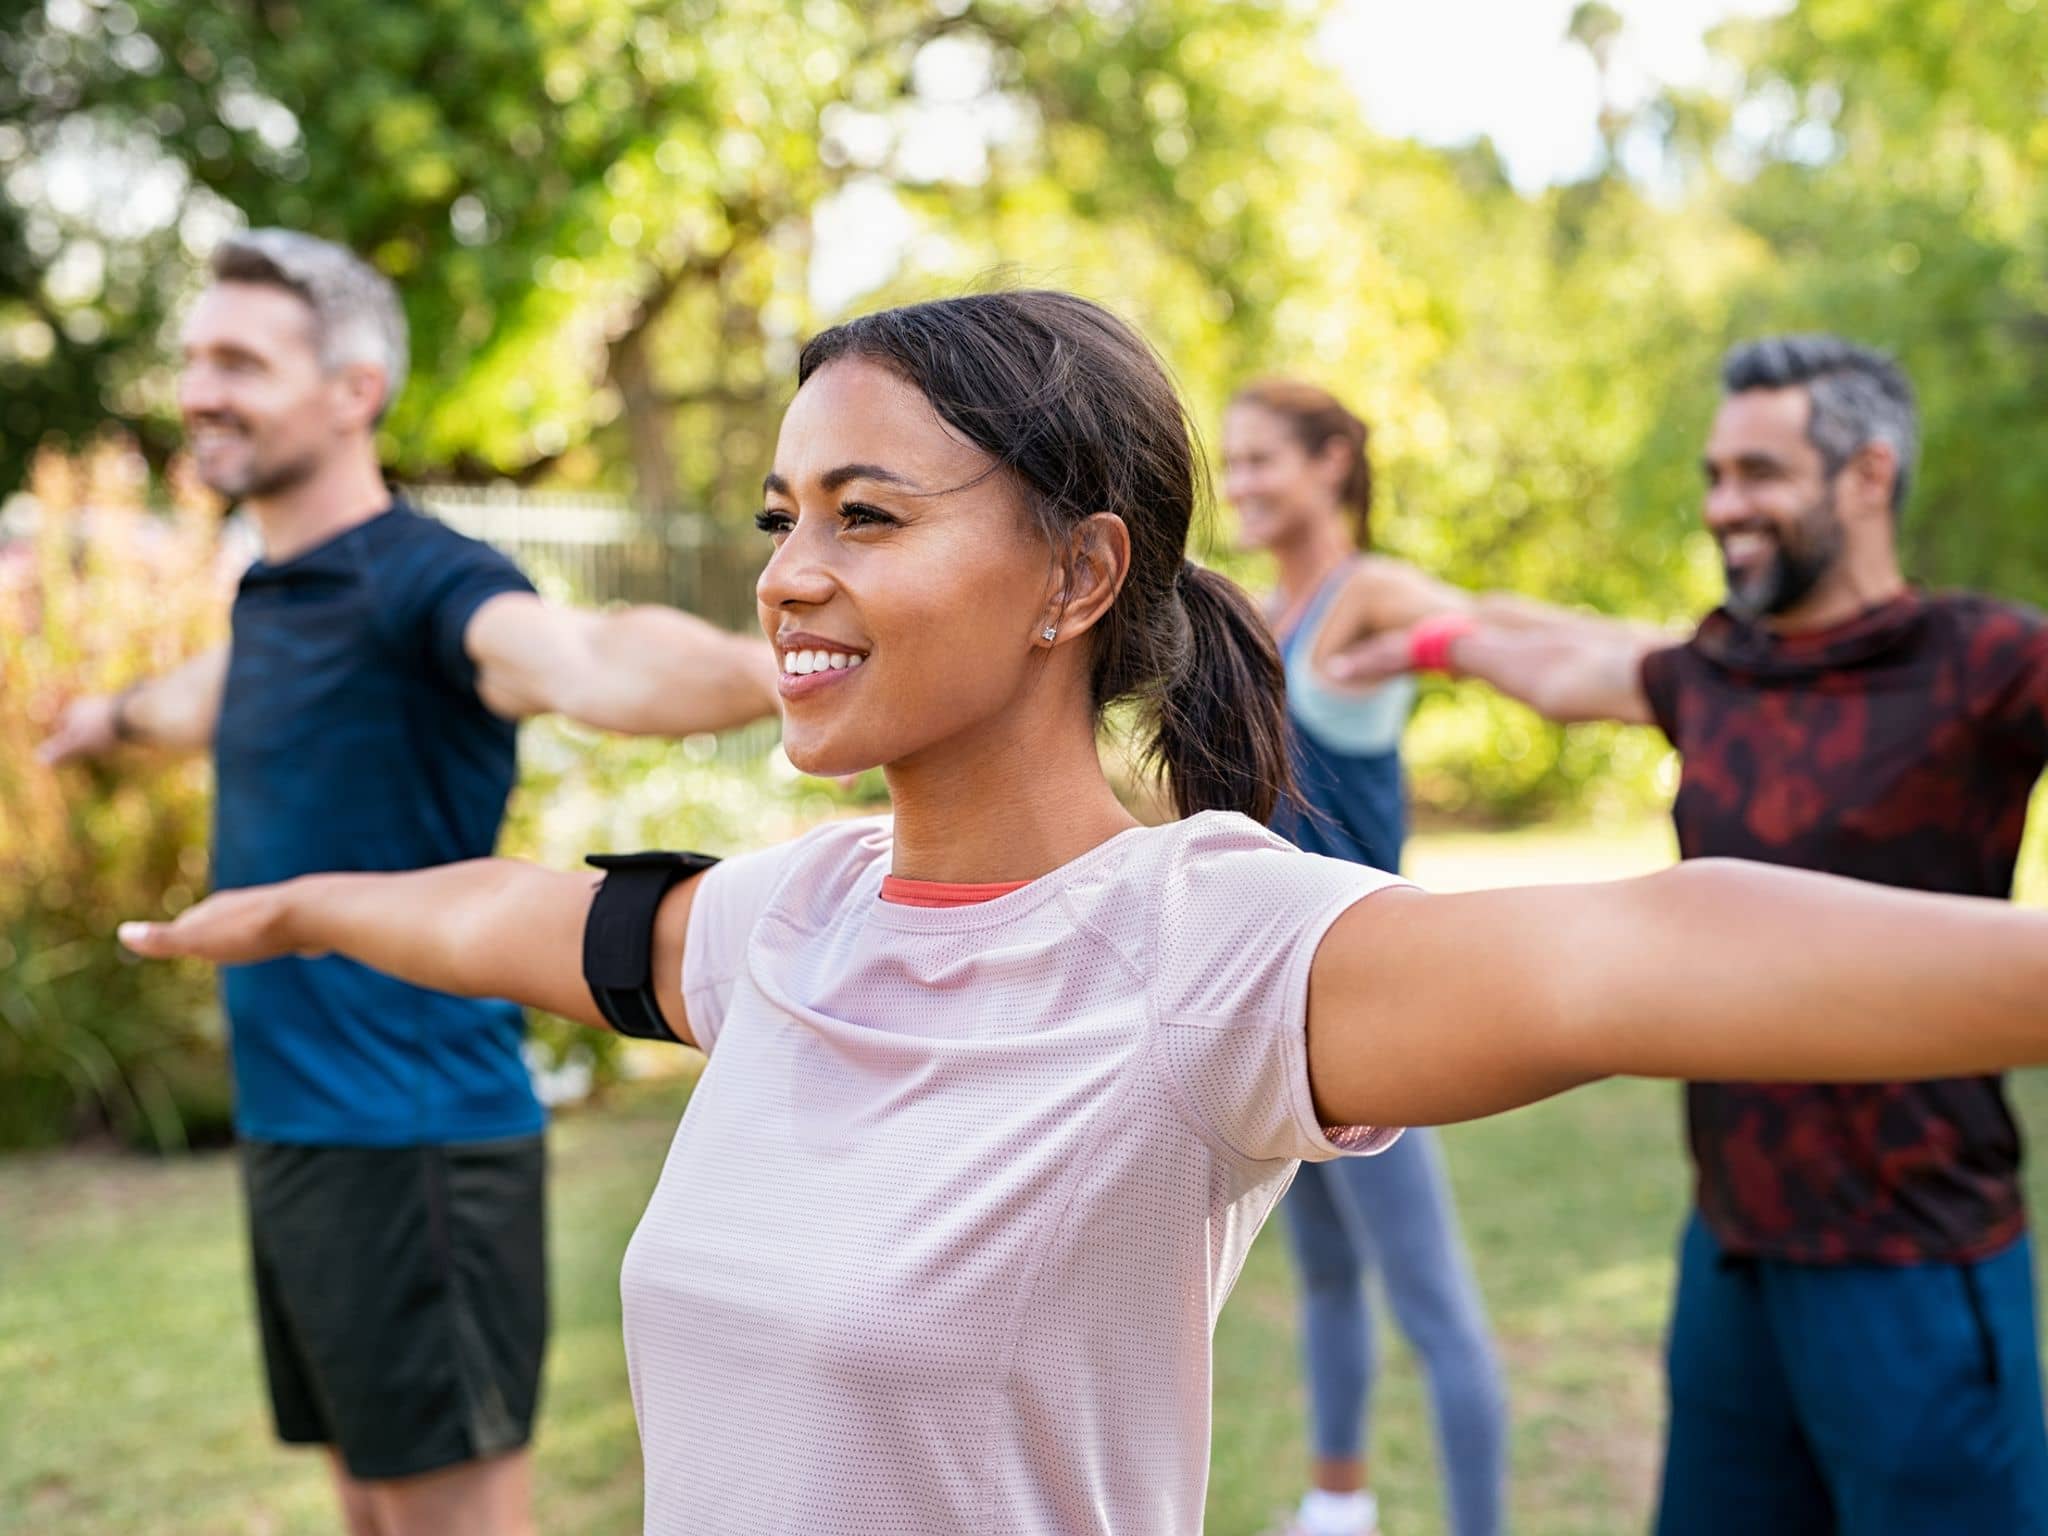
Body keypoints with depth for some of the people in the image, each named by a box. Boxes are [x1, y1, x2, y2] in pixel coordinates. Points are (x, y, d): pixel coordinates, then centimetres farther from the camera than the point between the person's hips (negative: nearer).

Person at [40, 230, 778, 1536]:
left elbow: (579, 658, -39)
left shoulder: (422, 581, -16)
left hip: (411, 1138, -9)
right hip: (291, 1130, 9)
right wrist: (121, 714, 59)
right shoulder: (272, 591, 11)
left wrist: (752, 667, -61)